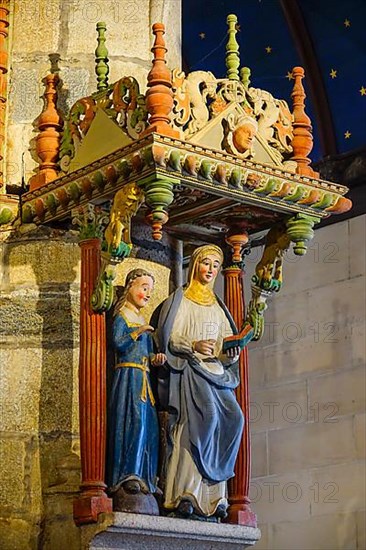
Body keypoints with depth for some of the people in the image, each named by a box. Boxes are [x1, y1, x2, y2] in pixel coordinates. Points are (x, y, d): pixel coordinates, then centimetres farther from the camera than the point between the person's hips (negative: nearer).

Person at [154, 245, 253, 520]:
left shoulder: (218, 307, 25)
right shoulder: (180, 300, 10)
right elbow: (168, 339, 0)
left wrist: (231, 353, -2)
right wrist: (193, 345, -16)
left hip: (216, 372, 6)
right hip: (190, 370, -5)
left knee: (234, 419, -14)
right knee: (206, 416, -26)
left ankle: (213, 496, -14)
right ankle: (186, 494, -30)